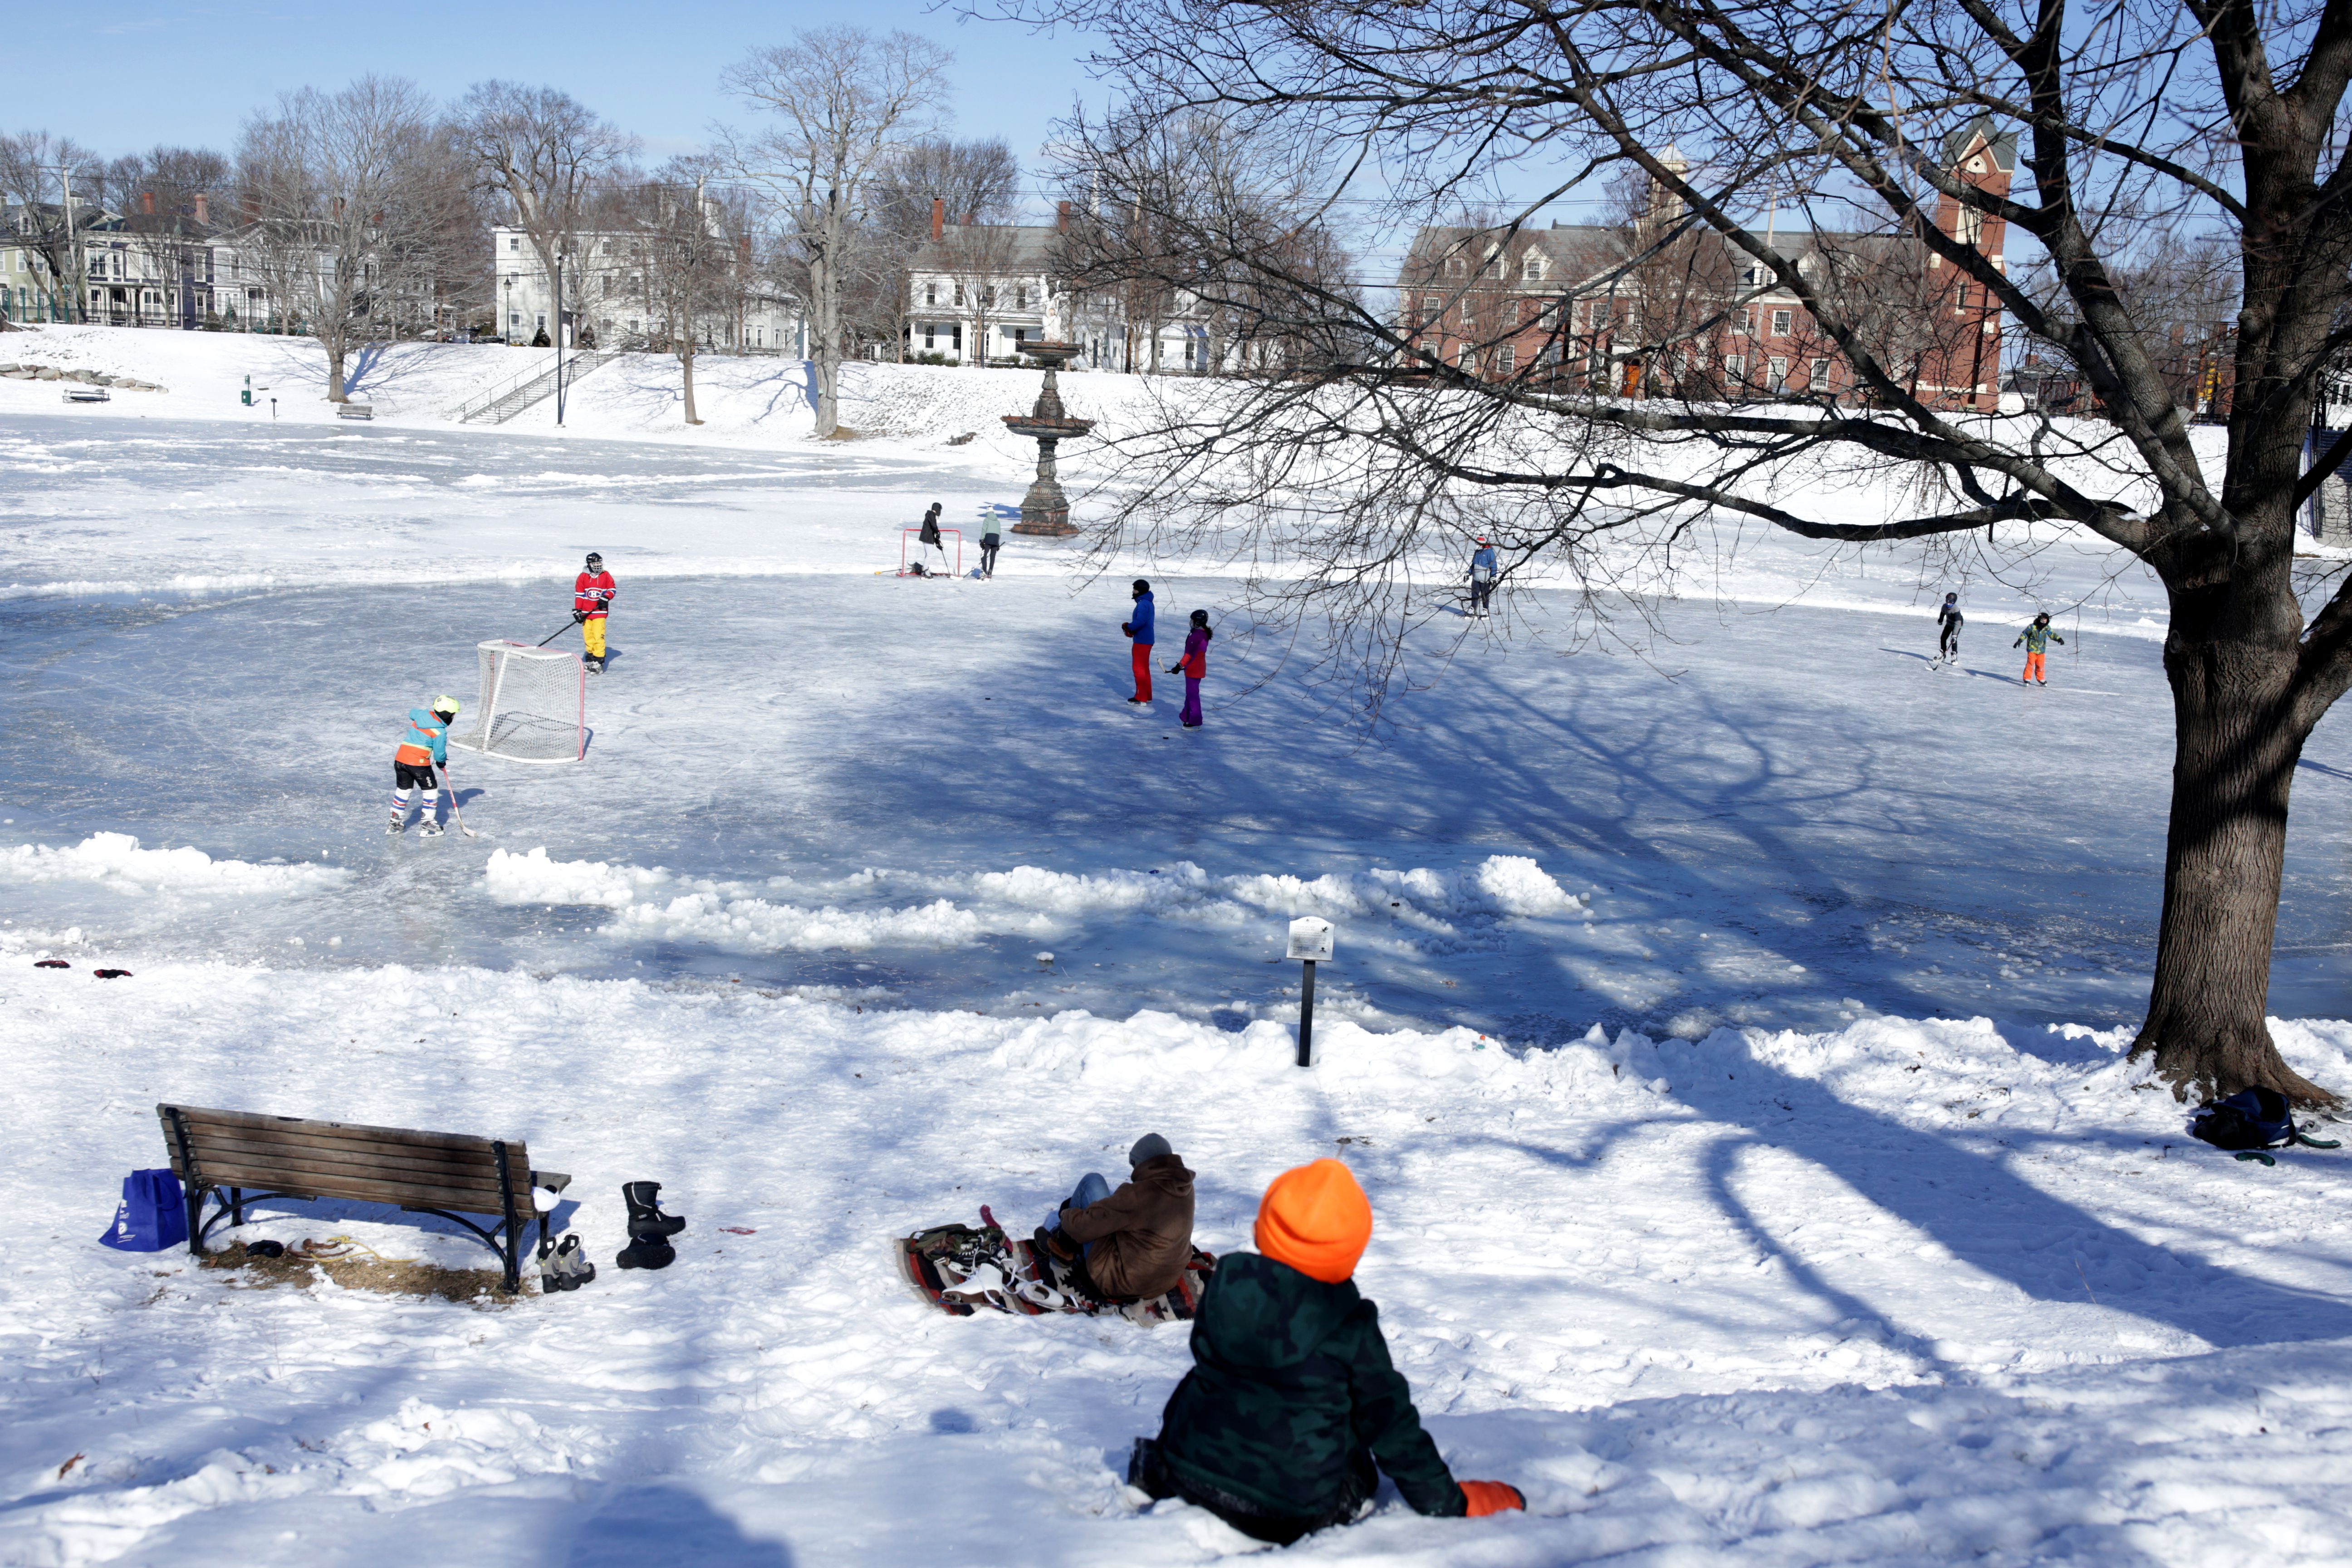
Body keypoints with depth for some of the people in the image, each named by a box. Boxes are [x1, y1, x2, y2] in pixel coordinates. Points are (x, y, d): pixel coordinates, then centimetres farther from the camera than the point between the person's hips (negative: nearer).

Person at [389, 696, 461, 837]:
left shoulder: (422, 714, 7)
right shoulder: (440, 732, -11)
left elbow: (412, 712, 32)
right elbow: (439, 754, -6)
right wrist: (442, 762, 16)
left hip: (400, 758, 7)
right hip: (419, 763, -7)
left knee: (403, 789, 20)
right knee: (431, 790, 9)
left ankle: (395, 823, 27)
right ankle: (428, 825, 9)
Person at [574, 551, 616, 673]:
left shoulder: (606, 576, 4)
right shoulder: (583, 577, 3)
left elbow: (612, 589, 9)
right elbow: (579, 594, 4)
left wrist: (606, 598, -11)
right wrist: (577, 610, -1)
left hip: (600, 612, -2)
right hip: (586, 613, 2)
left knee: (598, 636, -11)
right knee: (588, 636, 6)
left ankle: (599, 661, -12)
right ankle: (591, 658, 18)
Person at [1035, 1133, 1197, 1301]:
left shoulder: (1136, 1195, -27)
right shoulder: (1186, 1187, -6)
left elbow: (1083, 1227, -19)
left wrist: (1067, 1215, 3)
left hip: (1117, 1283, -7)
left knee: (1092, 1181, 0)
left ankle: (1064, 1246, 20)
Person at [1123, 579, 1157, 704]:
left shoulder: (1143, 604, -18)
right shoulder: (1148, 602, 15)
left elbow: (1141, 621, -30)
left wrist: (1129, 627, -15)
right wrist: (1131, 628, 4)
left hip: (1142, 641, -10)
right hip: (1146, 640, 10)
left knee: (1139, 668, -4)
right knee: (1145, 668, 17)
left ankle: (1141, 698, -1)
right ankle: (1147, 696, 24)